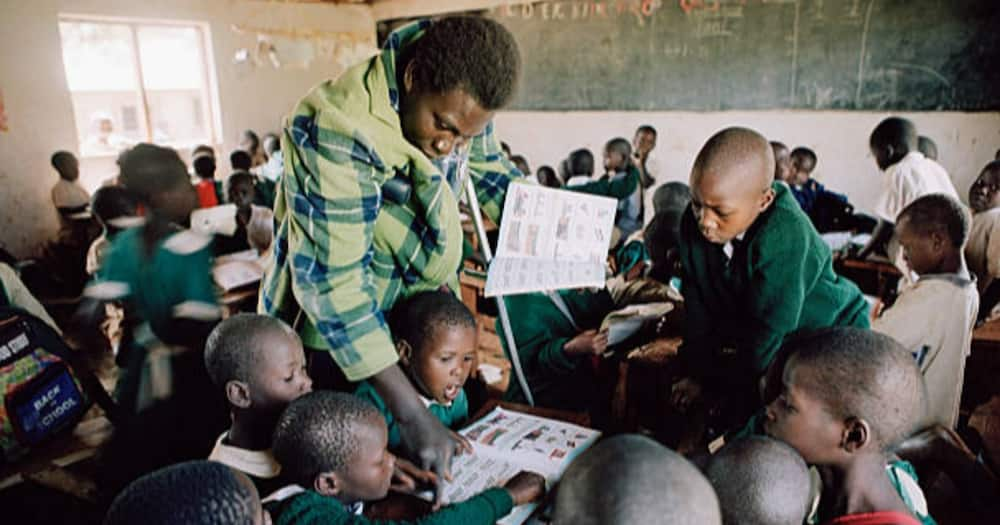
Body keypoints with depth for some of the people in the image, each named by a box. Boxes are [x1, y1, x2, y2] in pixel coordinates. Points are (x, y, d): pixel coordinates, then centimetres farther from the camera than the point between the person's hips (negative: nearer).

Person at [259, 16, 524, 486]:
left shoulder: (458, 98, -11)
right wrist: (411, 413, -34)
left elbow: (490, 170, 9)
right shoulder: (336, 130, -32)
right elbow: (333, 281, -33)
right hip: (333, 332, -5)